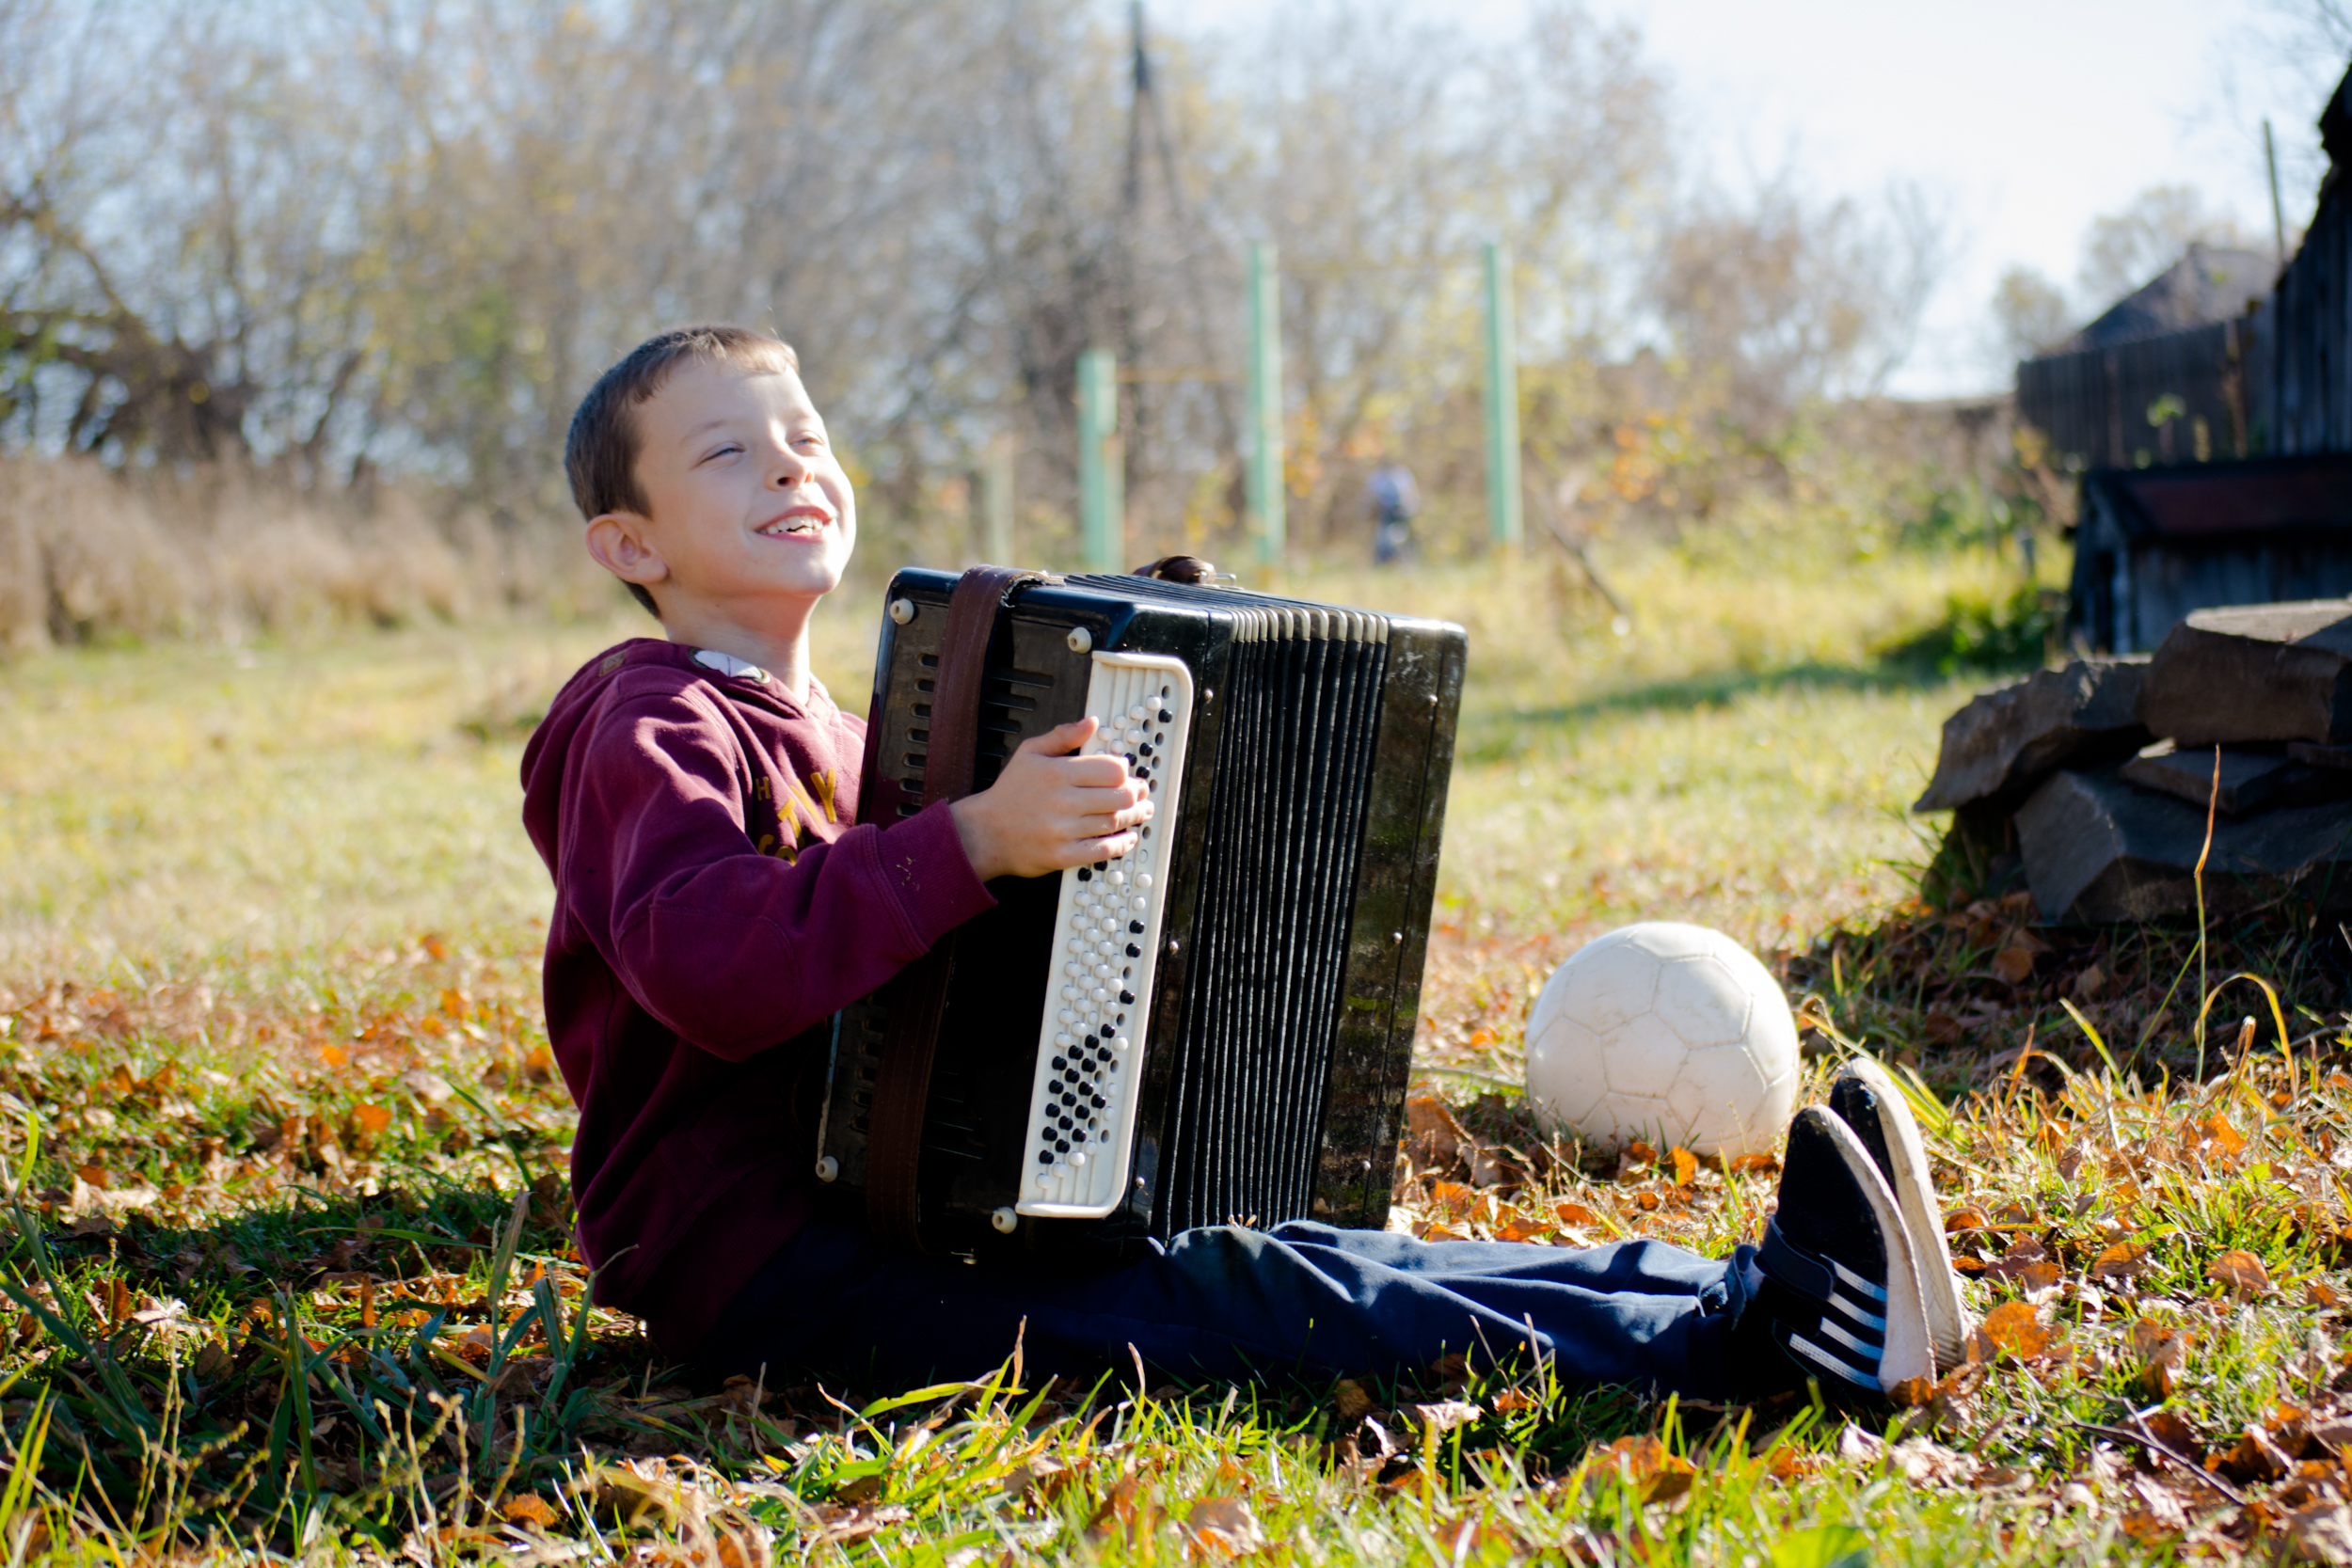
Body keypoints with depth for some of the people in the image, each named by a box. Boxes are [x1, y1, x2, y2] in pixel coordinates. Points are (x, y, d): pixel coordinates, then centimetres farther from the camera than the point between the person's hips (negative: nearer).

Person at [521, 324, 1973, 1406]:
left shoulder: (824, 735, 23)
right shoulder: (652, 732, -10)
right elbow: (706, 964, -30)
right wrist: (973, 844, -38)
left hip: (879, 1214, 9)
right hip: (752, 1258, -9)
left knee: (1270, 1257, -9)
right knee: (1247, 1302, -21)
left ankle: (1776, 1293, -20)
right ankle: (1756, 1334, -29)